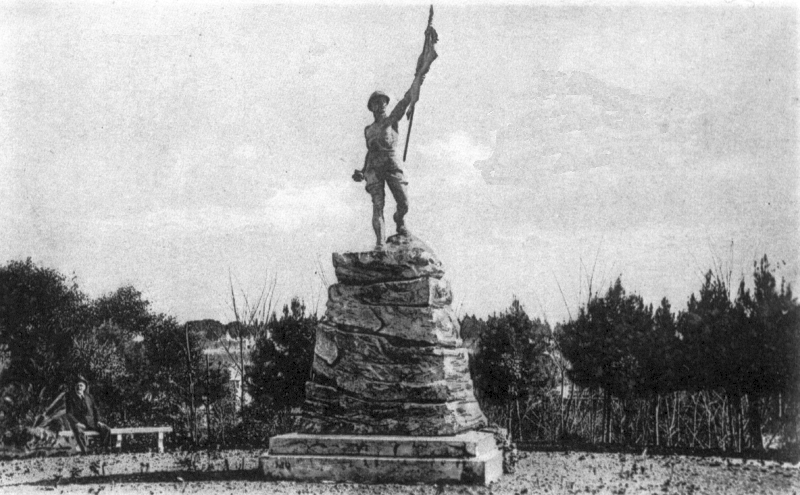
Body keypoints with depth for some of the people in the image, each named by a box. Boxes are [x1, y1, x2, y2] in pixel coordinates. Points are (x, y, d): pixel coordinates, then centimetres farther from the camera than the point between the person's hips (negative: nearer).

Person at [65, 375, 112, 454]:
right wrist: (77, 423, -20)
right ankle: (84, 452, -35)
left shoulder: (89, 396, 12)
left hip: (91, 421, 4)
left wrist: (98, 421, -2)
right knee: (79, 431, -39)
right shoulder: (71, 397, 0)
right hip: (78, 422, -4)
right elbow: (69, 414, -5)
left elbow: (95, 410, 16)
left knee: (106, 429, -19)